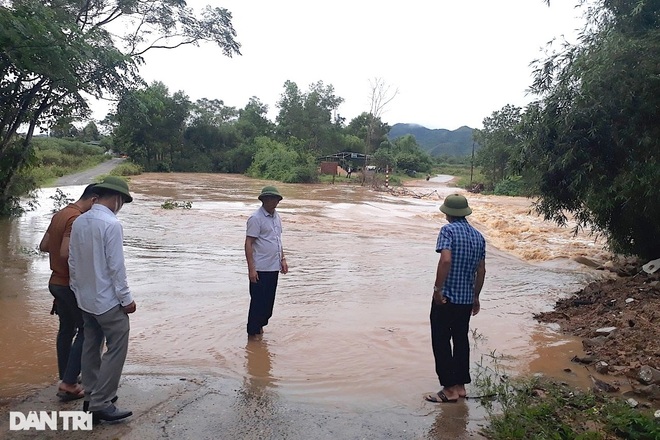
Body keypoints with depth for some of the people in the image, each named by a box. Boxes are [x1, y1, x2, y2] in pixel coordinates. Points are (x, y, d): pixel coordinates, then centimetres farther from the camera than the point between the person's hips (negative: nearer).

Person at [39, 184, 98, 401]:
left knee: (66, 329, 17)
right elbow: (66, 253, -28)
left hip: (57, 282, 9)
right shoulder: (77, 218, -21)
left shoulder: (60, 214, 9)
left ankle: (66, 378, 27)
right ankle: (68, 383, 3)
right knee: (86, 331, 1)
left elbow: (43, 246, 15)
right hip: (72, 285, -9)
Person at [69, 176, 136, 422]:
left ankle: (91, 397, 27)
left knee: (91, 347, 17)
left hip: (85, 298, 9)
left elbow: (73, 261, 10)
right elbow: (116, 266, -20)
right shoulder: (111, 224, -20)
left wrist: (77, 290, 20)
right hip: (108, 300, -8)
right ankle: (100, 404, 2)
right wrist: (126, 298, -12)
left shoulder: (79, 222, 4)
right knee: (116, 349, 0)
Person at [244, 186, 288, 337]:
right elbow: (248, 243, -15)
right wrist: (251, 268, -20)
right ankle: (253, 333, 14)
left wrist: (283, 259, 16)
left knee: (269, 301, 14)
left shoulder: (276, 217, 12)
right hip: (260, 269, -8)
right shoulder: (256, 218, -13)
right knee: (258, 301, 2)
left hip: (274, 268, 8)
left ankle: (260, 325, 30)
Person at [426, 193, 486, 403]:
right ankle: (460, 385, 23)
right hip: (467, 299, 7)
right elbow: (481, 271, 11)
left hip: (446, 297, -7)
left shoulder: (448, 230, -12)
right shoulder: (478, 236, 8)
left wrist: (437, 289, -19)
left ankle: (449, 388, 7)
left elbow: (445, 260, -26)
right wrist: (476, 296, 20)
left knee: (441, 342, 3)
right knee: (461, 340, 16)